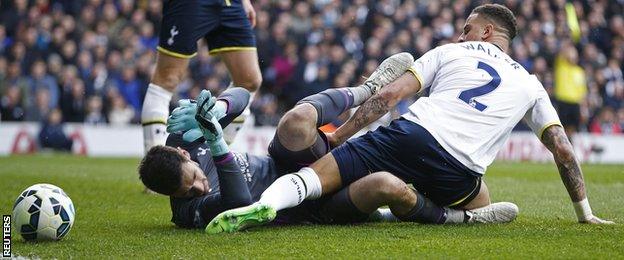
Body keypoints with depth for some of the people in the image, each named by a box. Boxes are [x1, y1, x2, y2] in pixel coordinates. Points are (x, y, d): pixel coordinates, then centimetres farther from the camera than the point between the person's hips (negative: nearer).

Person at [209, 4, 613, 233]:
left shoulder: (450, 53, 22)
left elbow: (389, 95, 11)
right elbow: (563, 149, 24)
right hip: (457, 172, 1)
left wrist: (337, 135, 14)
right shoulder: (530, 85, 26)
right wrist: (585, 213, 34)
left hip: (411, 135, -1)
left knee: (315, 175, -4)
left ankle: (264, 203, -37)